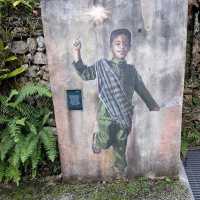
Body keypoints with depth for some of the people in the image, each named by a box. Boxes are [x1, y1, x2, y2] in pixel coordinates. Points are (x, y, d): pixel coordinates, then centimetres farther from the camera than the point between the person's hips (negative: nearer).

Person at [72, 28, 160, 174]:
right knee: (105, 143, -2)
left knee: (121, 144, 16)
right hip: (107, 113, -3)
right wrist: (77, 55, -9)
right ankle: (97, 138, 34)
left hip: (124, 114, 3)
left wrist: (152, 105, 19)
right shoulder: (102, 65, -1)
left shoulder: (131, 69, 7)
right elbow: (85, 74, 2)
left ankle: (120, 168, 40)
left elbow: (141, 89, 15)